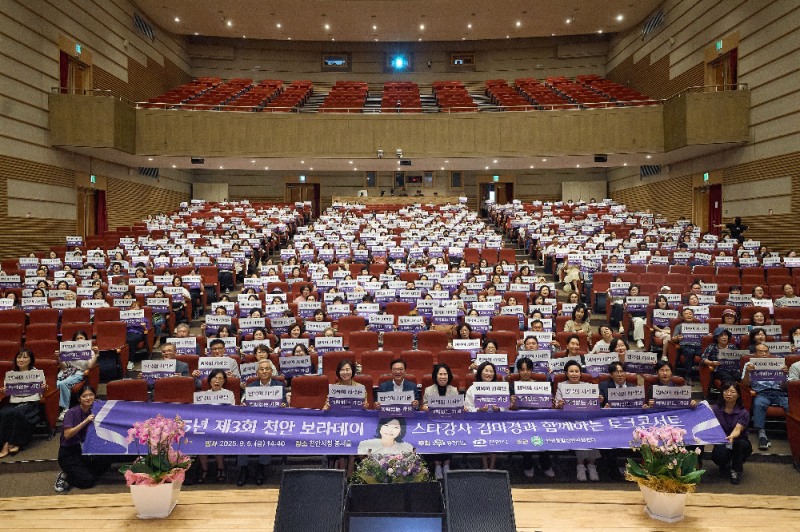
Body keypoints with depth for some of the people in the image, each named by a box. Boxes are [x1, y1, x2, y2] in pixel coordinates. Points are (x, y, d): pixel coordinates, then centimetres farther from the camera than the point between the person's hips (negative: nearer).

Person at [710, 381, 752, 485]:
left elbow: (737, 430, -28)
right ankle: (725, 465, 7)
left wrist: (732, 437, -54)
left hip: (738, 445, 0)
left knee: (743, 444, -36)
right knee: (718, 455, -34)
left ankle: (736, 469, -6)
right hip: (721, 444, 0)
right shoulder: (715, 409, -5)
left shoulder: (743, 413, -13)